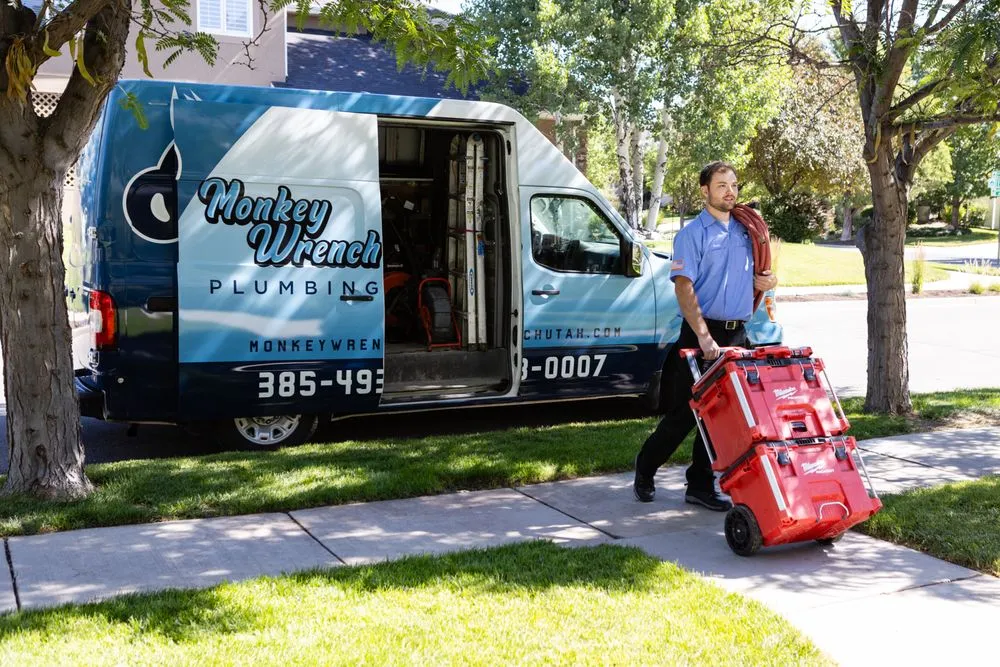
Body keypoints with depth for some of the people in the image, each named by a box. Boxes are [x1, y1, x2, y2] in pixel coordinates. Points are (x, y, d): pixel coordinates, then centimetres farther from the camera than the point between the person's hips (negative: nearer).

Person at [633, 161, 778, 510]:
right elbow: (683, 288, -14)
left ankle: (700, 485, 15)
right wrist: (703, 336, -24)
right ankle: (645, 471, 18)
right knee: (684, 412, -1)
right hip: (701, 332, -6)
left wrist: (762, 282, 1)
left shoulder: (744, 232, 13)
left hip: (736, 334, 6)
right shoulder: (692, 233, -6)